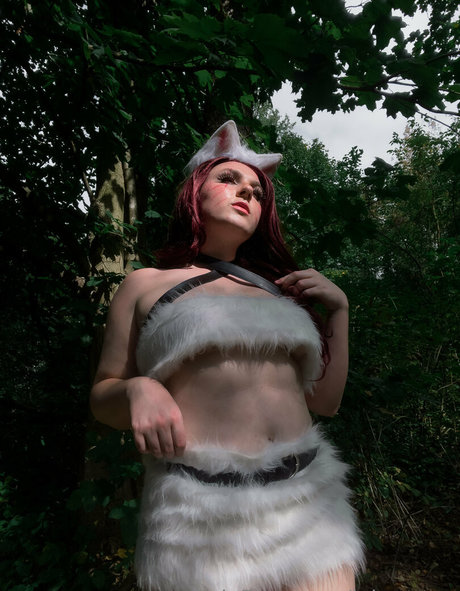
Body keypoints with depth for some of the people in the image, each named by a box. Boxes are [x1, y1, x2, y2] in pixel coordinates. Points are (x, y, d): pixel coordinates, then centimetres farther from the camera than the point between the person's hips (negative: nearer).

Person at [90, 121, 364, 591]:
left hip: (309, 499, 4)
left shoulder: (280, 291, 11)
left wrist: (338, 309, 4)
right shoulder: (145, 285, 3)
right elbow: (102, 397, 7)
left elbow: (325, 401, 12)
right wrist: (138, 390, -15)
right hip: (201, 511, -3)